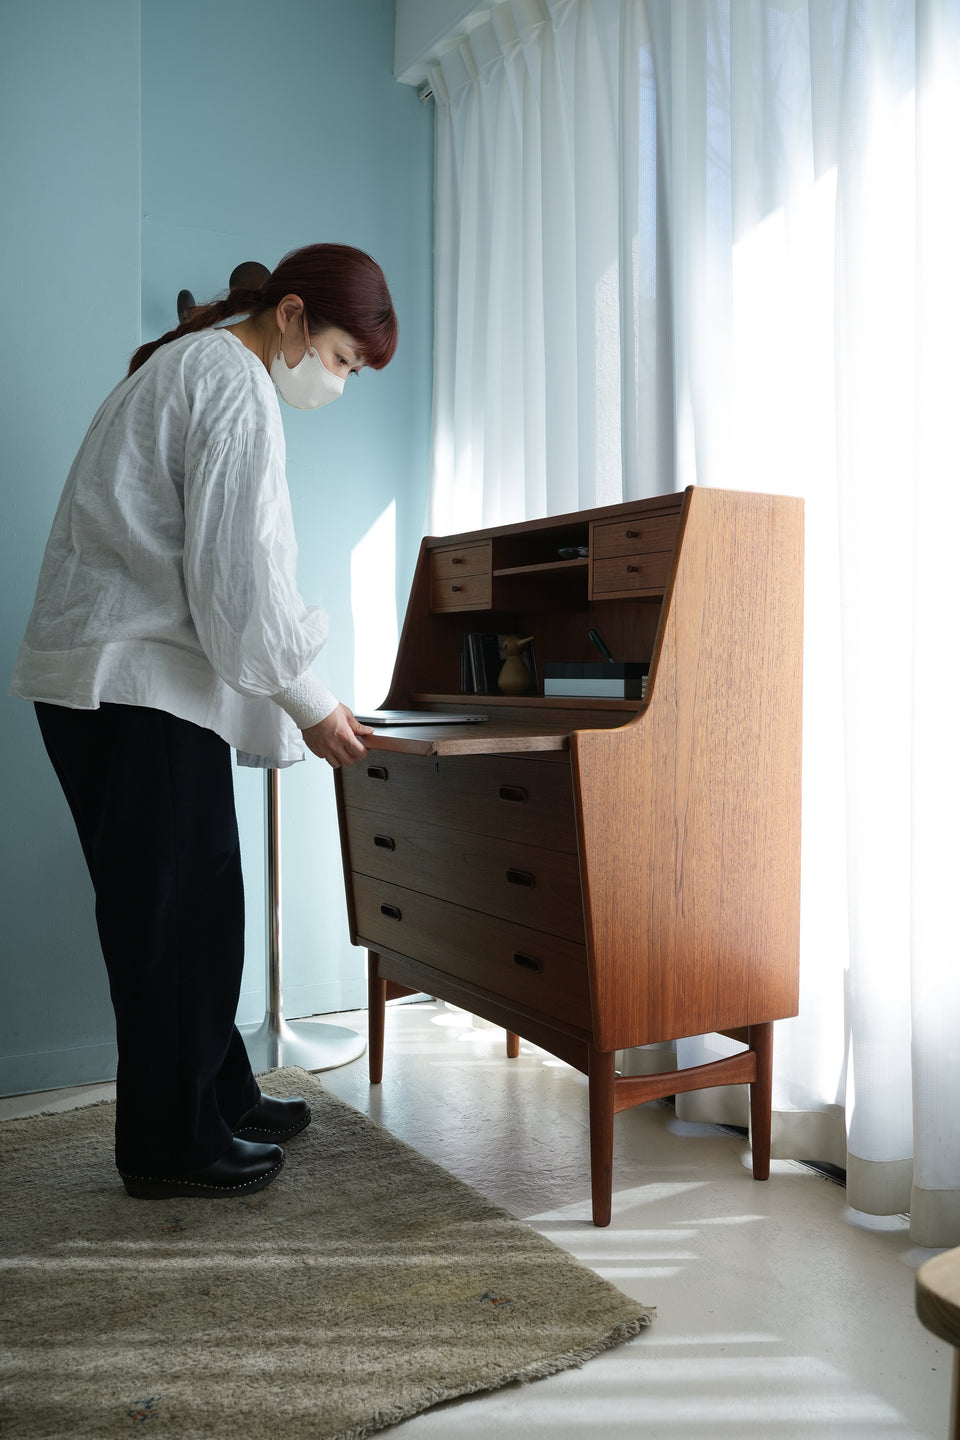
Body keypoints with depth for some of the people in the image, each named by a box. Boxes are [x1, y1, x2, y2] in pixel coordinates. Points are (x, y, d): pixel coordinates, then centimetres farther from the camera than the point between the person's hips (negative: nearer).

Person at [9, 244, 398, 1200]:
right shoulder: (235, 383, -9)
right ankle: (173, 1146, 11)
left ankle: (222, 1101, 25)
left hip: (107, 680, 10)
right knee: (176, 914, -2)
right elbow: (235, 570, -17)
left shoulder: (183, 366, 24)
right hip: (138, 688, -10)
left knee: (194, 907, 14)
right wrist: (309, 704, -8)